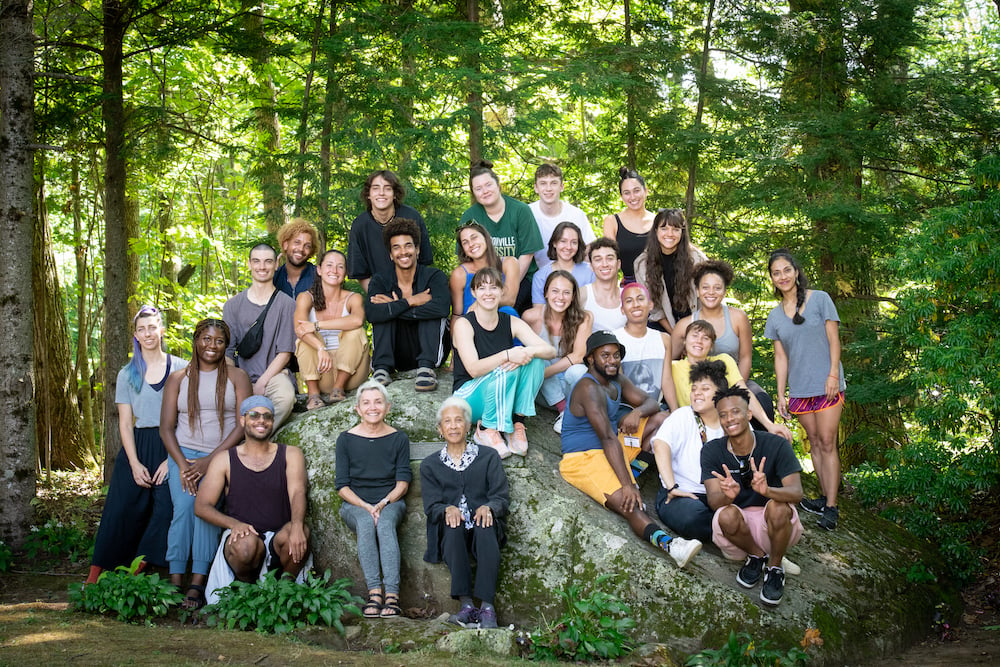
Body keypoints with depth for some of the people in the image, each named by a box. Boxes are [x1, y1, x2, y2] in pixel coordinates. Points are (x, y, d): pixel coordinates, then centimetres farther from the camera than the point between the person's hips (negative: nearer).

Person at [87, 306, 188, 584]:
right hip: (136, 448, 2)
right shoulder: (127, 374, 13)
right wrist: (135, 463, -6)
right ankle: (94, 576, -4)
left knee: (165, 511, -16)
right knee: (122, 511, -6)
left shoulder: (181, 368, 5)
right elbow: (125, 423, 8)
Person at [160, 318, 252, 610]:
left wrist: (211, 460, -10)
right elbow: (166, 427, 7)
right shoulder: (178, 379, 12)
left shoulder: (237, 377, 7)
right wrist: (183, 465, -8)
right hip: (183, 453, 1)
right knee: (183, 507, -22)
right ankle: (175, 582, -20)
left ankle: (197, 585, -24)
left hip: (222, 456, -1)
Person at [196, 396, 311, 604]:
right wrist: (234, 524, -18)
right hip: (242, 536, 0)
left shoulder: (290, 455, 10)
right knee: (246, 544, -36)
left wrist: (296, 524, -30)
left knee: (295, 533, -34)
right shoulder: (224, 461, 9)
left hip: (278, 540, 0)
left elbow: (297, 493, -7)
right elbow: (201, 506, 2)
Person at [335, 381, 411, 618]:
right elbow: (342, 485, 2)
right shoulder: (346, 439, 6)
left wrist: (383, 503, -15)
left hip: (390, 503, 0)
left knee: (385, 523, -34)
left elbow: (403, 482, 3)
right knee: (366, 523, -35)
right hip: (355, 504, 0)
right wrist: (365, 506, -14)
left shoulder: (398, 439, 8)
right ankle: (374, 592, -40)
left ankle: (392, 594, -43)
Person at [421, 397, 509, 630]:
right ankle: (465, 602, -41)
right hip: (449, 535, 0)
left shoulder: (488, 457, 13)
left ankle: (487, 605, -43)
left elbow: (502, 497, 4)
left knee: (485, 527, -35)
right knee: (452, 526, -34)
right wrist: (447, 509, -19)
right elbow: (431, 506, 5)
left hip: (484, 526, 0)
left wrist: (487, 508, -19)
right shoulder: (430, 465, 16)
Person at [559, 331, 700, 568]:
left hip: (613, 449, 10)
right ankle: (667, 542, -58)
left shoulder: (617, 382, 7)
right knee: (627, 502, -35)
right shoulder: (589, 388, -22)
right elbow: (608, 439, -29)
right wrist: (627, 485, -35)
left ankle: (635, 471, -3)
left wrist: (638, 411, -18)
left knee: (660, 419, 6)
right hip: (583, 458, -10)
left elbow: (651, 402, 9)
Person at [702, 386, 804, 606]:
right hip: (738, 528, 1)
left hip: (776, 526, -1)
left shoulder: (776, 445, -13)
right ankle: (756, 556, 0)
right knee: (727, 514, -32)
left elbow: (796, 492, -23)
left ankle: (775, 567, -5)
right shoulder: (712, 451, -8)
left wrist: (768, 490, -46)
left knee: (777, 507, -33)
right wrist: (727, 495, -44)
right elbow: (713, 500, -18)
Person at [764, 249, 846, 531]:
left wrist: (833, 374, -11)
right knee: (814, 443, 9)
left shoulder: (820, 299, -1)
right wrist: (781, 394, 5)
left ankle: (831, 508, -8)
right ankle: (824, 497, 18)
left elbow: (833, 339, -3)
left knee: (827, 443, -8)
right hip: (799, 389, 4)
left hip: (826, 384, -4)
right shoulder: (775, 315, 9)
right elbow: (781, 357, 10)